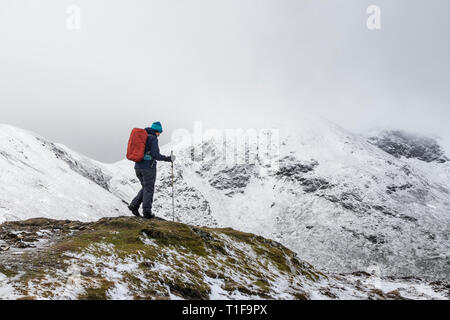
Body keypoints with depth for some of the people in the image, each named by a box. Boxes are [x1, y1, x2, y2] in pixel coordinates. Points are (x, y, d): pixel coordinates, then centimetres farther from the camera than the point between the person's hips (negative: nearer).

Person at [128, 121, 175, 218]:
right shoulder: (153, 139, -10)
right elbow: (155, 155, -17)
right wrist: (167, 159, -8)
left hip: (138, 167, 7)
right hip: (148, 167, -7)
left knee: (146, 188, 20)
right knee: (149, 190, 5)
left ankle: (134, 205, 9)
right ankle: (147, 212, 8)